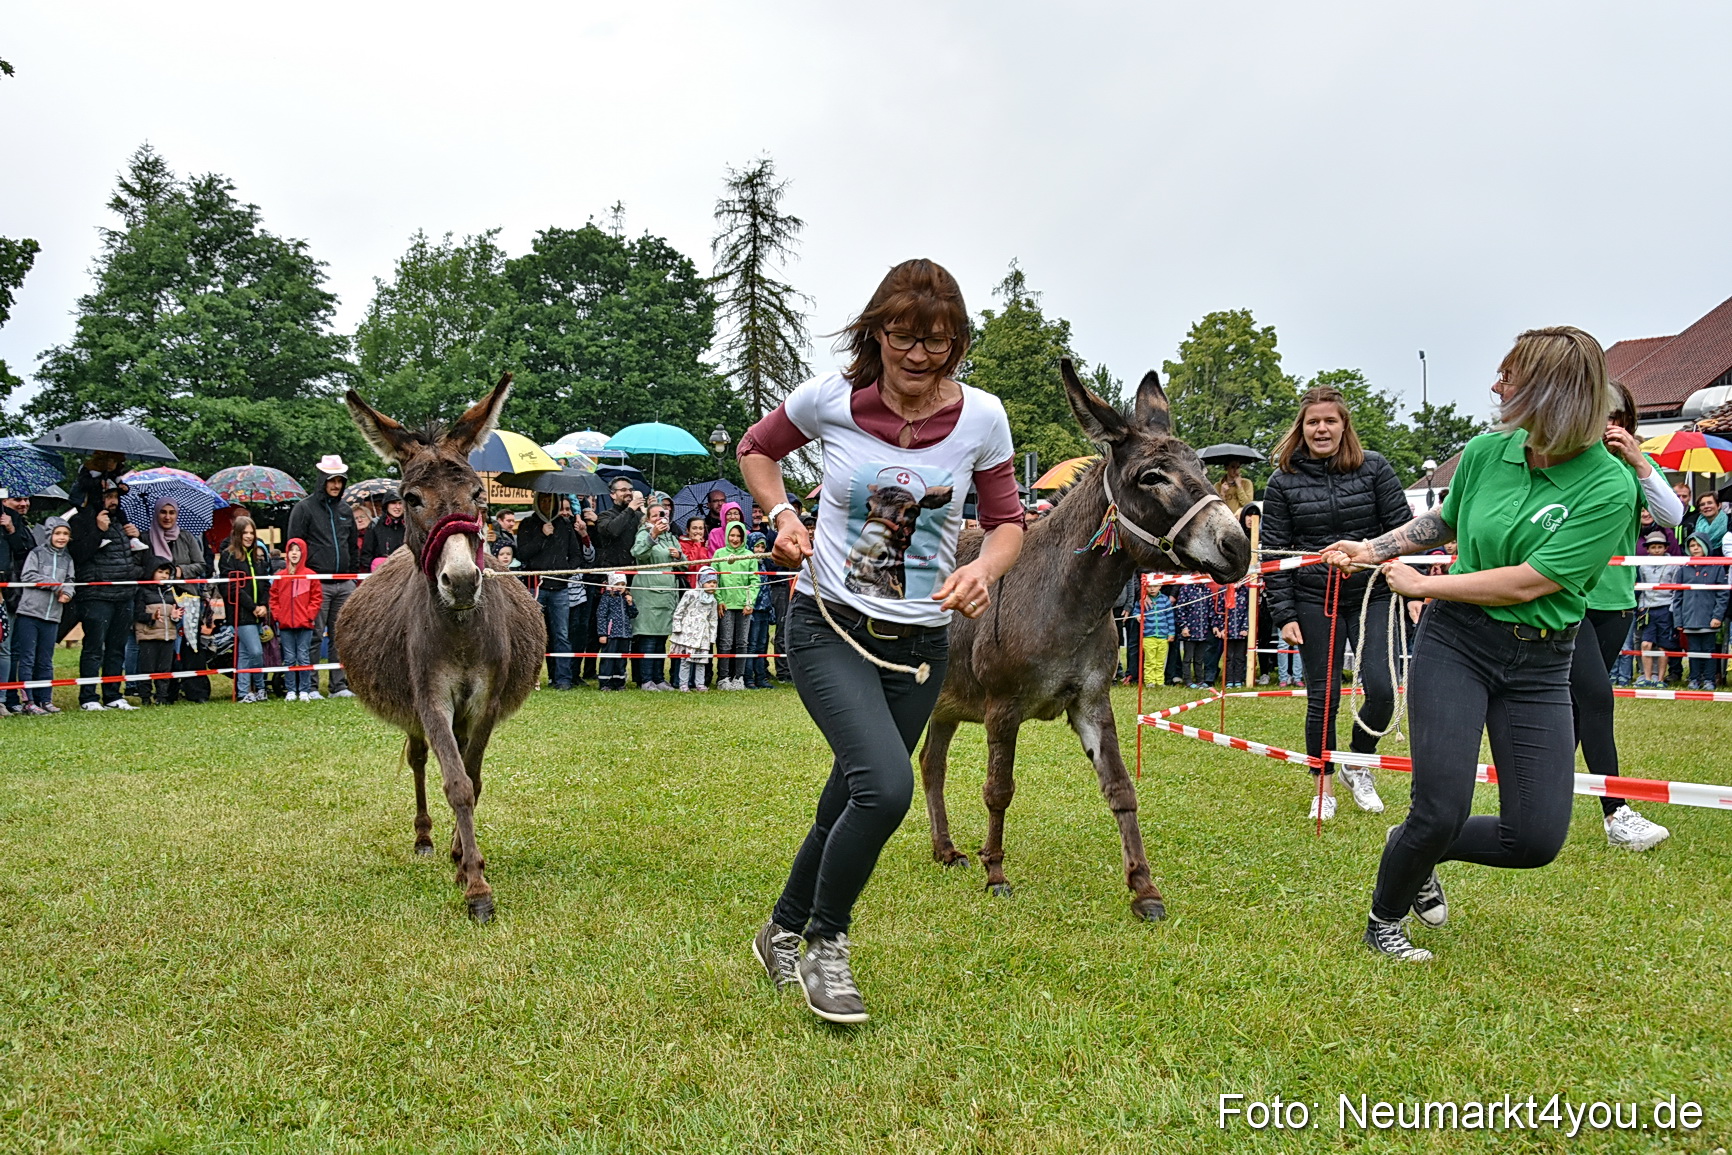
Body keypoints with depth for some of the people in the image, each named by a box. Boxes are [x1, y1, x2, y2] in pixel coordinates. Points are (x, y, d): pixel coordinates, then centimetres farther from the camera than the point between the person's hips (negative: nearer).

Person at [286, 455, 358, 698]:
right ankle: (310, 685, 3)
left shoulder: (345, 510, 16)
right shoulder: (304, 508, -1)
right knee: (314, 636, -3)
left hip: (344, 584, 5)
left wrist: (354, 576, 17)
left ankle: (339, 685, 11)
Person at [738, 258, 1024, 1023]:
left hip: (920, 642, 3)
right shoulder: (829, 399, -8)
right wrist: (781, 515, -7)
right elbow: (756, 450, 11)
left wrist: (985, 568, -18)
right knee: (886, 786, -24)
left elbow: (1007, 521, 4)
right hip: (829, 625, -3)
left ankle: (783, 933, 40)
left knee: (851, 803, 13)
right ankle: (825, 942, 2)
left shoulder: (980, 417, -6)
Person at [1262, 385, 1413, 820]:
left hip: (1373, 596, 0)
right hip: (1315, 601, 0)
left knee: (1381, 690, -8)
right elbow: (1274, 552, 1)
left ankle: (1357, 764, 20)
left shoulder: (1374, 468, 0)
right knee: (1322, 698, 2)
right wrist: (1283, 614, -4)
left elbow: (1402, 530, 2)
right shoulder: (1284, 482, 0)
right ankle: (1324, 787, 20)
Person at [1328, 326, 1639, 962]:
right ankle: (1384, 917, 18)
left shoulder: (1610, 488, -15)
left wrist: (1422, 584, -12)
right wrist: (1372, 550, 13)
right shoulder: (1487, 451, -4)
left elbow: (1527, 583, -19)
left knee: (1537, 838, -2)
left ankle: (1417, 851, 27)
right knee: (1441, 811, -10)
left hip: (1539, 662, 0)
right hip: (1454, 641, 0)